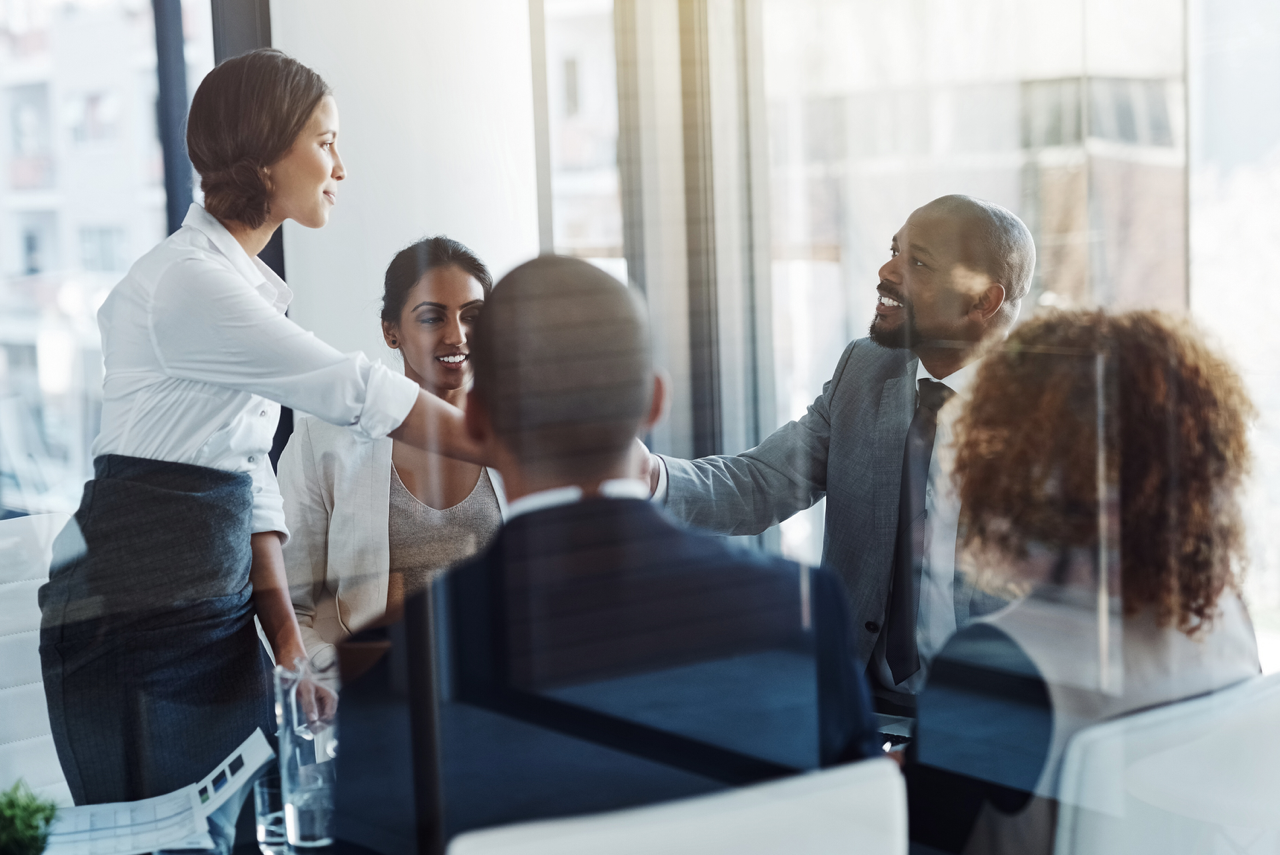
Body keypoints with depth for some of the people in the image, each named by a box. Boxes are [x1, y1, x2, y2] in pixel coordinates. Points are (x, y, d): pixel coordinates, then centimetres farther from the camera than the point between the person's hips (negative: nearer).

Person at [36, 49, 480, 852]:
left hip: (219, 614, 9)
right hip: (138, 623, -9)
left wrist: (287, 635, 6)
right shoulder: (186, 283, -15)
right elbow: (352, 391, -18)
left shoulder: (252, 286, 14)